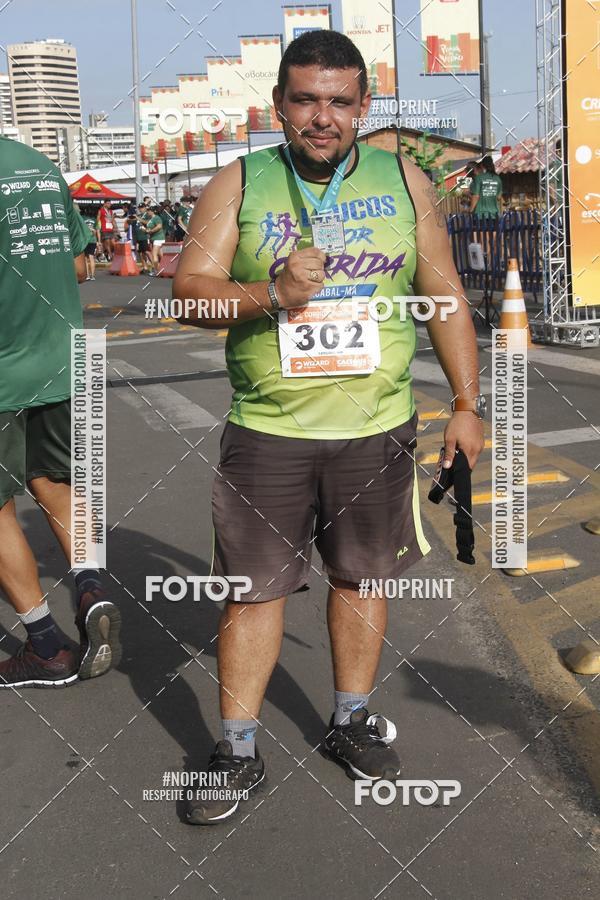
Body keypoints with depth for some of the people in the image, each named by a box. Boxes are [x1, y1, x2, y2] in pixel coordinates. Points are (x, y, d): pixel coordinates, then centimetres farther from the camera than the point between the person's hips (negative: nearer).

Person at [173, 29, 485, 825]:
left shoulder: (404, 182, 5)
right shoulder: (238, 185, 0)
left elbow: (446, 301, 8)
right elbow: (189, 291, -6)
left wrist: (467, 404, 5)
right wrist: (270, 295, -24)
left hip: (377, 431, 2)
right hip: (266, 432, -1)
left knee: (361, 577, 12)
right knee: (251, 587, 3)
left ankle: (351, 721, 32)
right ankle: (239, 751, 18)